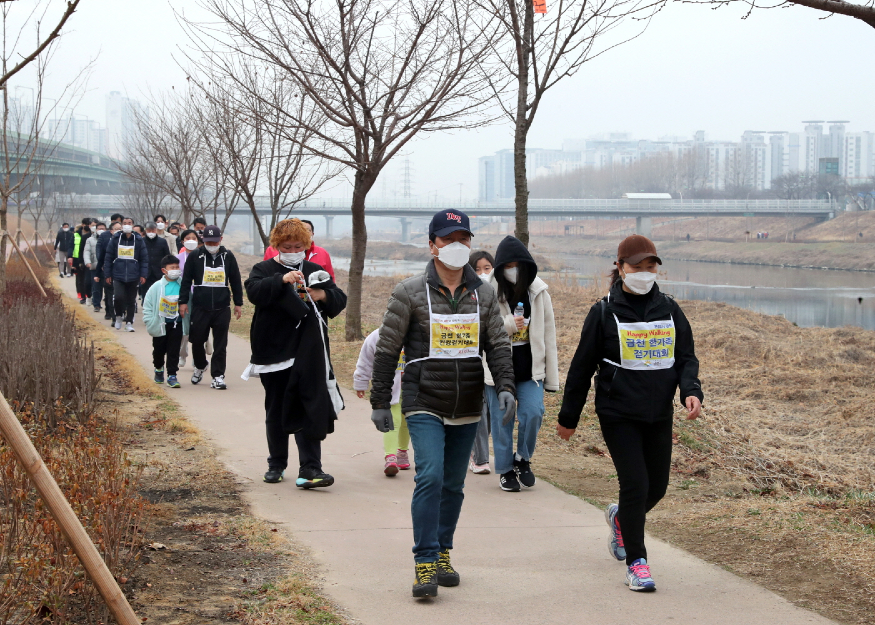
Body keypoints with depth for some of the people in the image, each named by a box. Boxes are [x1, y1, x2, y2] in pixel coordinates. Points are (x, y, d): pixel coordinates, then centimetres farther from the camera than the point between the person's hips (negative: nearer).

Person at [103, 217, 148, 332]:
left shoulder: (138, 240, 3)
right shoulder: (115, 239, 2)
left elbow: (144, 259, 5)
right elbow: (108, 258, 5)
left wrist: (143, 275, -3)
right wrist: (107, 274, 2)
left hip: (133, 277, 1)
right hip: (118, 276, -1)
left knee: (131, 300, 6)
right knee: (118, 297, -15)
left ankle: (129, 322, 18)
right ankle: (118, 317, 10)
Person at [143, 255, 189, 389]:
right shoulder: (157, 287, -7)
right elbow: (147, 306, -2)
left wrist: (187, 322, -1)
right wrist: (150, 323, -8)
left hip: (177, 325, 0)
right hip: (160, 325, 0)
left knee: (174, 351, -2)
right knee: (159, 350, 15)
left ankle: (172, 376, 4)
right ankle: (159, 369, 41)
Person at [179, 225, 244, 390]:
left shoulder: (228, 257, 5)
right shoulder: (195, 257, 1)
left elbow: (236, 281, 11)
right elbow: (186, 280, 3)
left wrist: (238, 303, 10)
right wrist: (183, 301, -1)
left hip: (222, 308, 1)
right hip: (200, 307, 0)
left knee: (220, 344, -1)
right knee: (197, 340, 7)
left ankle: (218, 376, 4)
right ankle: (200, 366, 33)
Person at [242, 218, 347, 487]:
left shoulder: (315, 271, 12)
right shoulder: (264, 270, 4)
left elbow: (340, 301, 9)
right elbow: (253, 291, -17)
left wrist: (324, 295, -12)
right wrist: (281, 280, -31)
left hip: (308, 355, 1)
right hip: (274, 351, 0)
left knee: (310, 409, -8)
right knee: (276, 411, 10)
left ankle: (310, 468, -10)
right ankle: (276, 464, 25)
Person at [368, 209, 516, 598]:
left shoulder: (483, 294, 7)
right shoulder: (410, 293, -4)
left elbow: (498, 345, 5)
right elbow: (387, 351, -1)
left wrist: (505, 387, -12)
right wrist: (379, 403, -2)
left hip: (467, 409, 4)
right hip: (424, 406, -4)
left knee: (453, 485, 11)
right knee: (430, 477, -17)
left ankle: (442, 554, 25)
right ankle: (425, 564, -13)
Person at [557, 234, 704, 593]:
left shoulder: (670, 311, 6)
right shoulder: (604, 313, -5)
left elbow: (686, 358, 8)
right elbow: (582, 367, 1)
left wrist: (691, 390, -13)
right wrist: (568, 418, 5)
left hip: (659, 415, 4)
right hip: (618, 415, -4)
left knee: (657, 486, 9)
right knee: (635, 484, -11)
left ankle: (620, 517, 42)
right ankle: (636, 563, 2)